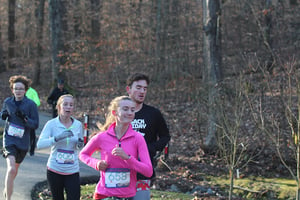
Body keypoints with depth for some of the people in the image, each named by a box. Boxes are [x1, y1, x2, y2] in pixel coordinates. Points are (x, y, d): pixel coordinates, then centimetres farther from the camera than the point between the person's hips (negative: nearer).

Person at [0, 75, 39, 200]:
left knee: (15, 168, 21)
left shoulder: (31, 104, -9)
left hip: (23, 141, 1)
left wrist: (24, 118, -26)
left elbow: (35, 125, -9)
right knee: (11, 169, -21)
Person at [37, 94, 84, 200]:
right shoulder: (52, 124, -6)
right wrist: (57, 137, -30)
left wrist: (80, 144, -7)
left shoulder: (78, 125, 2)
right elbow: (40, 144, -18)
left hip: (72, 171, 1)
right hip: (55, 170, -1)